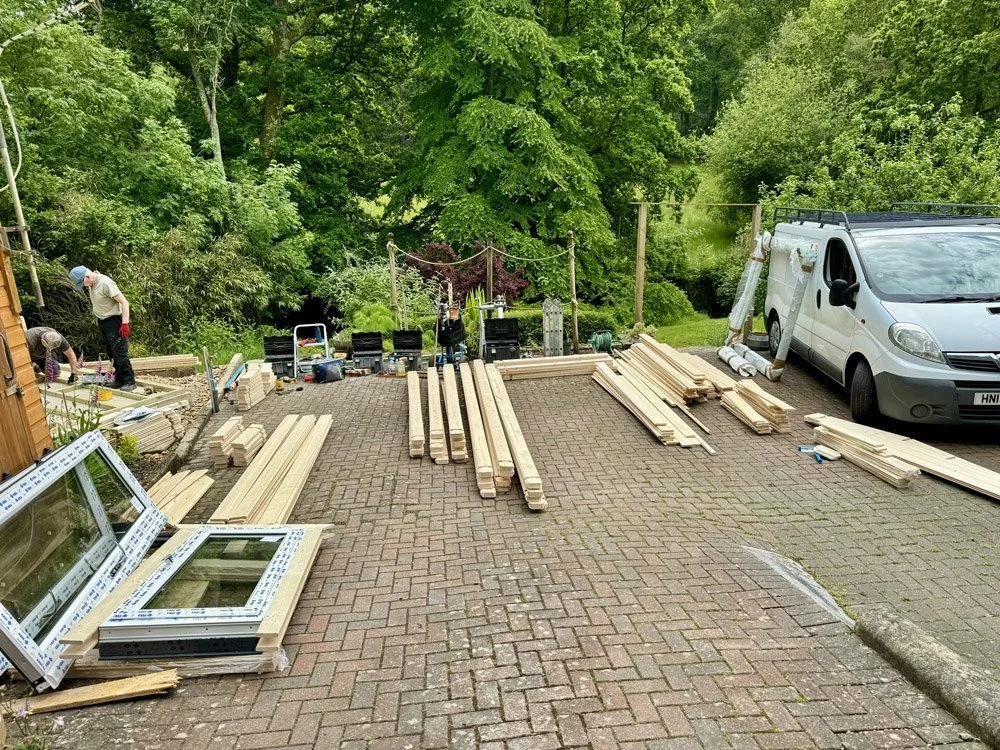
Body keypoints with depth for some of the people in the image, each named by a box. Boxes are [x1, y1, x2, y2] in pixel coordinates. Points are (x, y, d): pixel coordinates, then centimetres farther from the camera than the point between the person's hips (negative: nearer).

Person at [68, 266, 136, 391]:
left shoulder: (105, 283, -21)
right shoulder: (91, 284, 6)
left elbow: (124, 302, -23)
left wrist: (125, 323, -28)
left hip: (114, 321, -9)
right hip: (102, 321, 9)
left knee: (119, 352, -10)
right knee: (111, 353, 10)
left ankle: (130, 381, -6)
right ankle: (119, 380, 16)